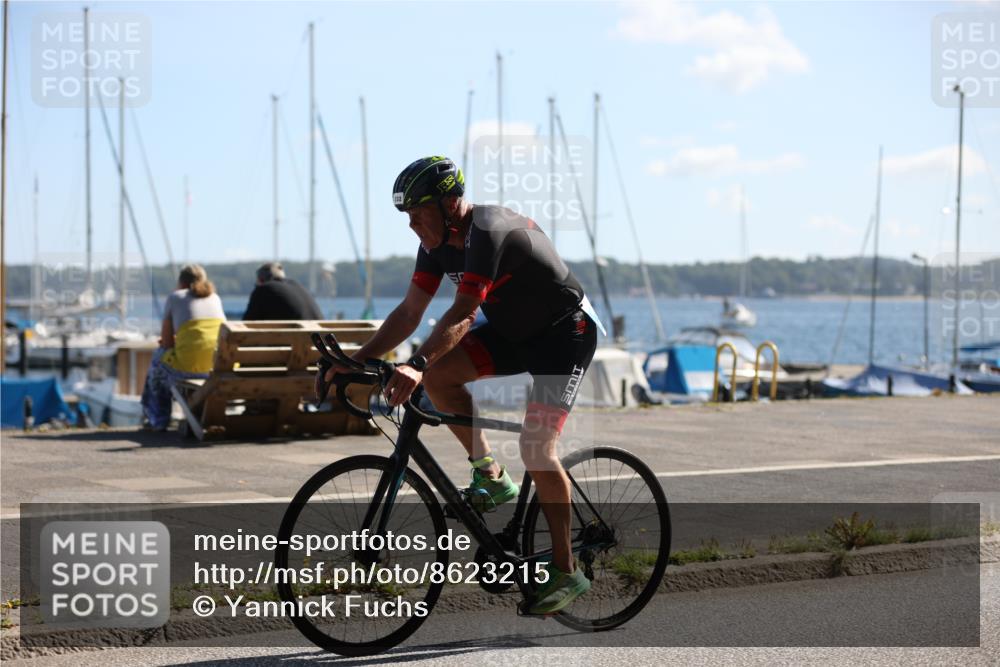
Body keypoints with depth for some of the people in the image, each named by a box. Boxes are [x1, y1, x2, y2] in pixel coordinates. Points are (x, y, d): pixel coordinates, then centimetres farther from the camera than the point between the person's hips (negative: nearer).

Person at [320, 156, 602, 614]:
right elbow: (409, 312, -4)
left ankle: (566, 571, -4)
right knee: (439, 375, -15)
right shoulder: (439, 241, -4)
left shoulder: (489, 232, -30)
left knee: (536, 447, -18)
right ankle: (492, 478, 1)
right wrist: (356, 361, -13)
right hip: (514, 331, 8)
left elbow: (462, 315, -39)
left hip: (565, 333, -8)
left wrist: (416, 366, -50)